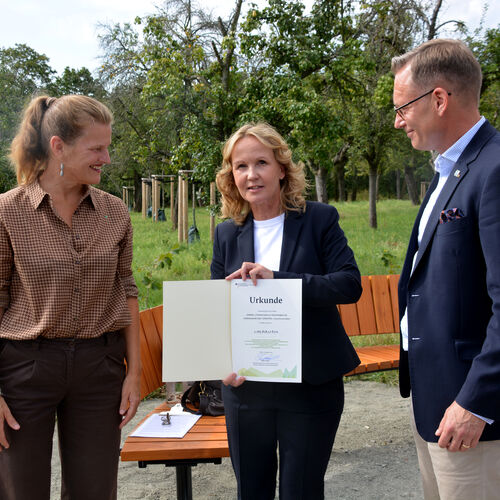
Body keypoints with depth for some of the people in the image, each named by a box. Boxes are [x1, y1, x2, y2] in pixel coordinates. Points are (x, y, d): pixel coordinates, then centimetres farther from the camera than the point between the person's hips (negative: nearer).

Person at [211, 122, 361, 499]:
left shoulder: (319, 220, -5)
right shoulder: (227, 233, 4)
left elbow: (350, 284, -16)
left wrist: (277, 279, -27)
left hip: (312, 385, -3)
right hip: (245, 384, 3)